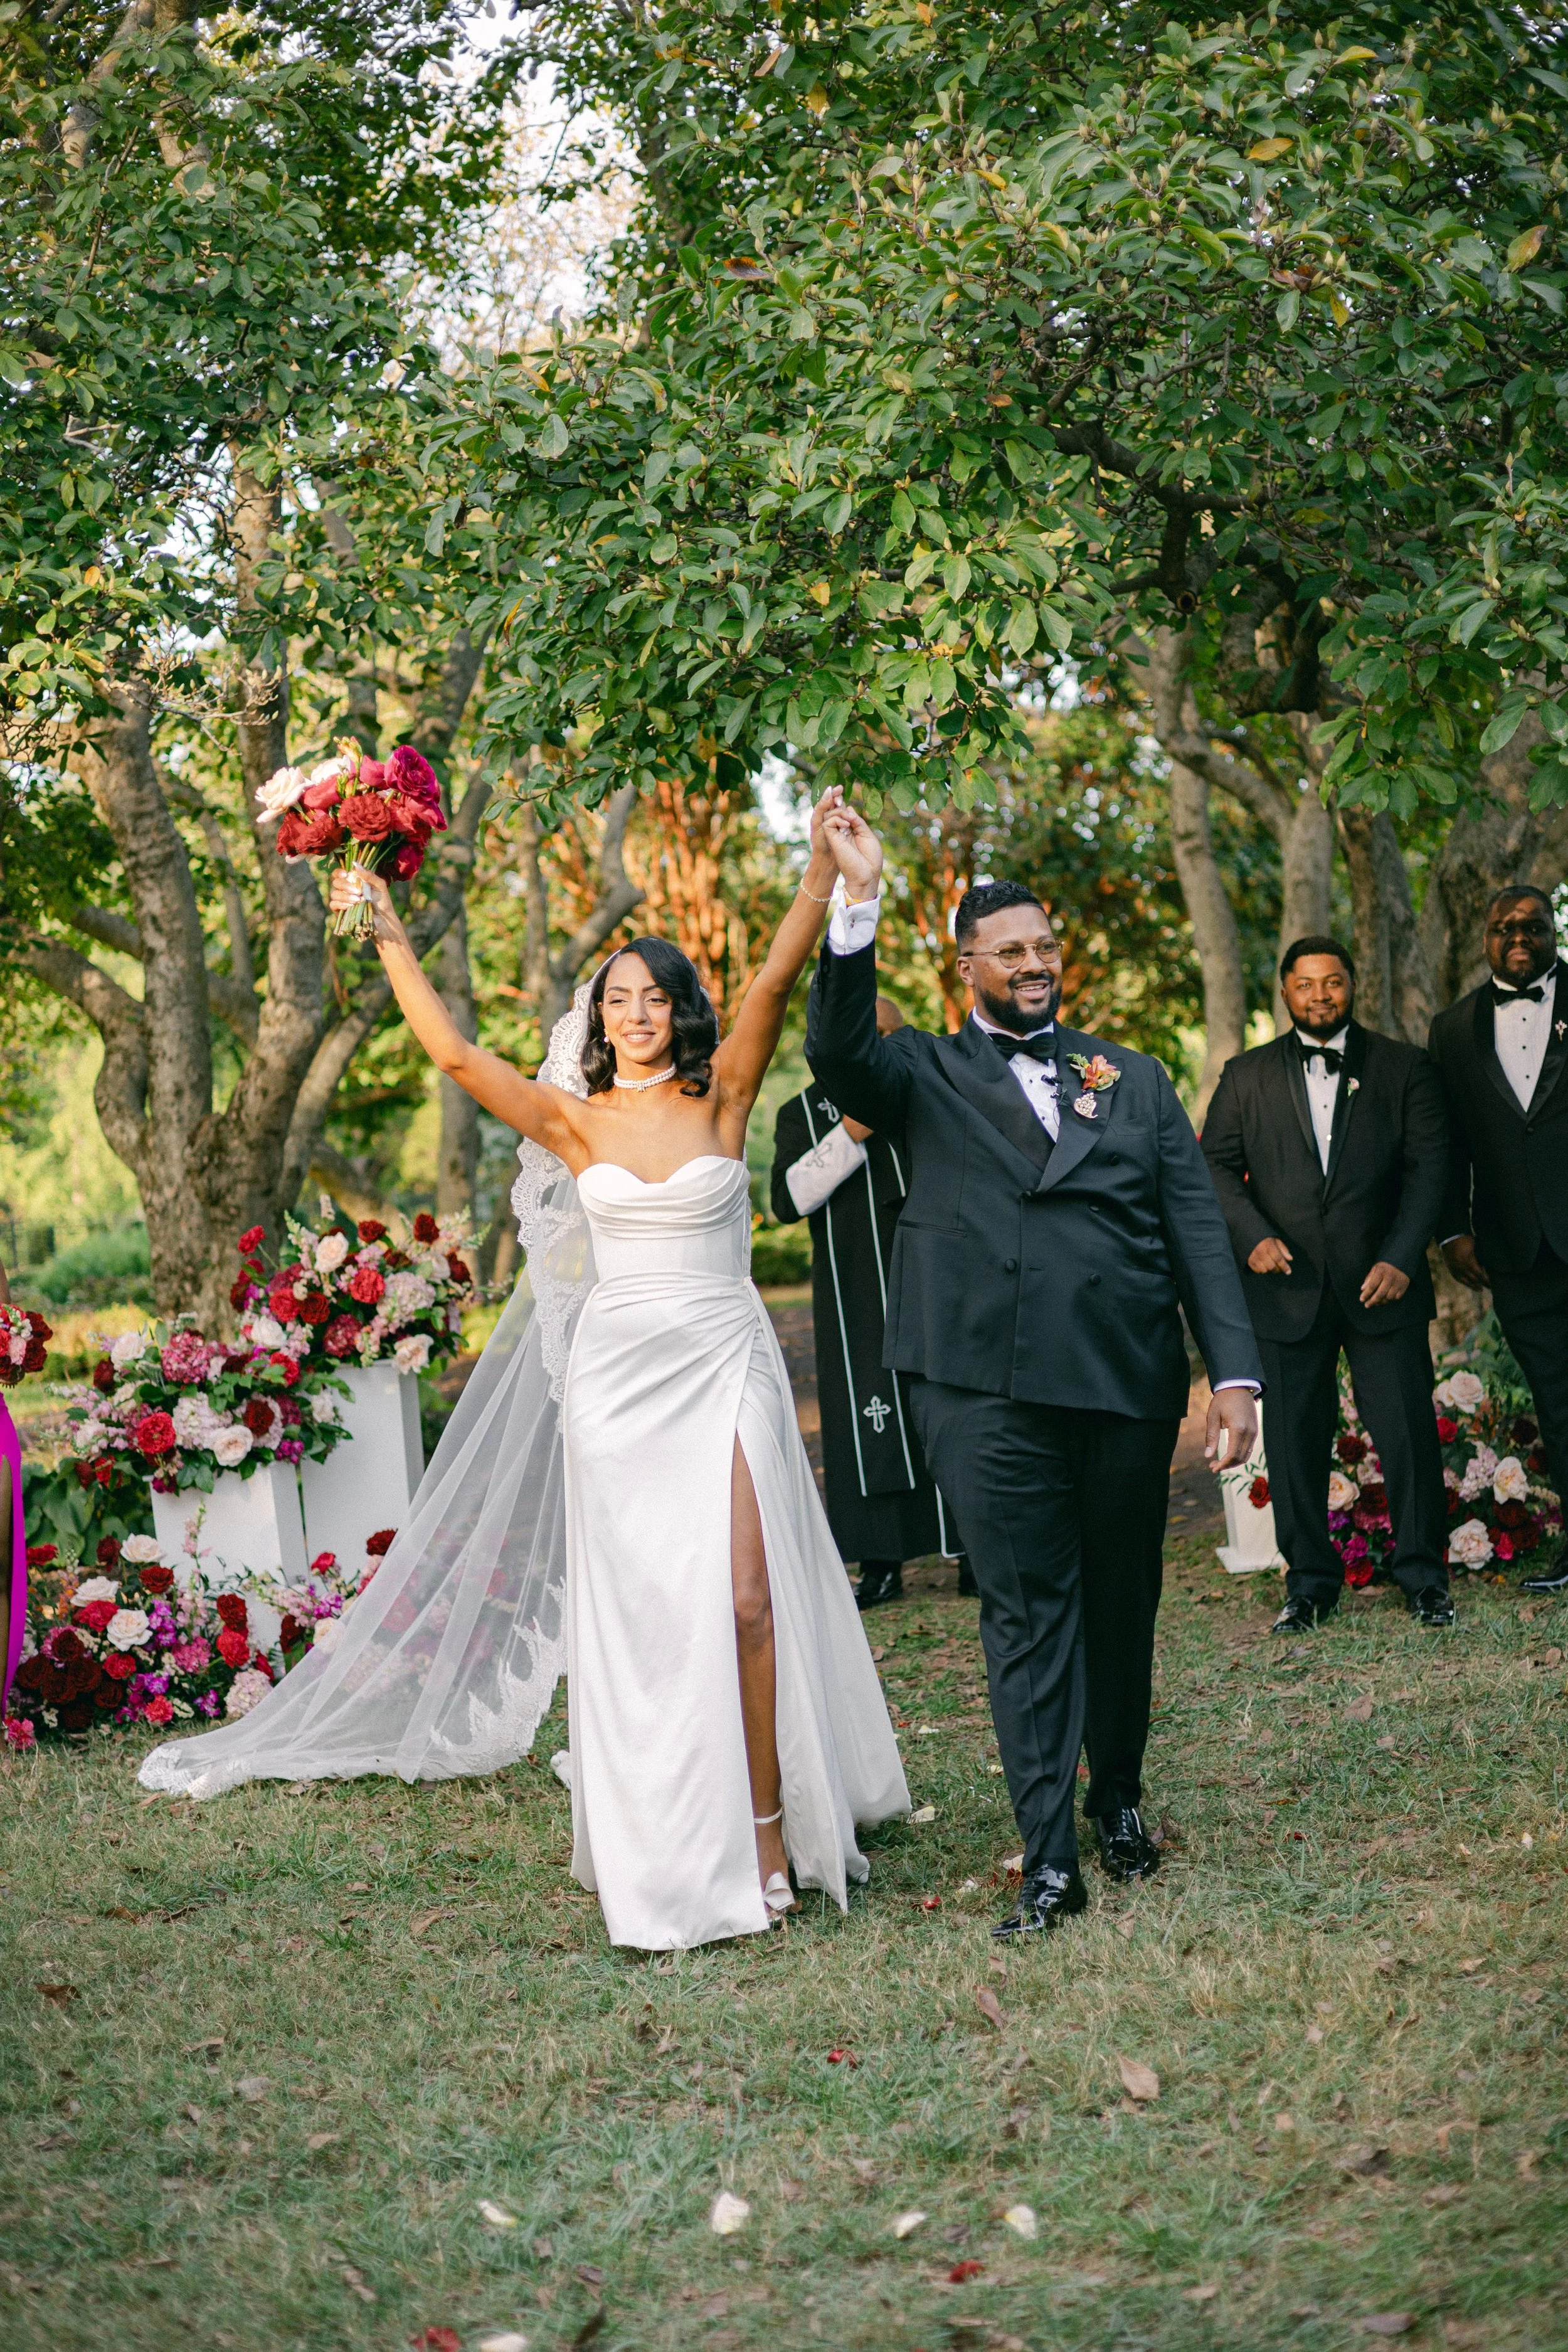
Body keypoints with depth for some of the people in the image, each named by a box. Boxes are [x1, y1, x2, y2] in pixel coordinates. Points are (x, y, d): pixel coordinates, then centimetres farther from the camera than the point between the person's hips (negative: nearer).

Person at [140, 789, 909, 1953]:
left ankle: (767, 1825, 0)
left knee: (744, 1594, -9)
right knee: (639, 1607, 4)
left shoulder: (723, 1095, 2)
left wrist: (824, 867, -23)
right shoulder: (575, 1119, 5)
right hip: (616, 1375, 2)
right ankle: (670, 1842, 12)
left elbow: (776, 979, -11)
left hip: (724, 1367, -2)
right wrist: (389, 938, -3)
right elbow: (454, 1052, 0)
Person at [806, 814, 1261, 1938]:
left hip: (1129, 1381, 3)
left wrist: (1236, 1373, 0)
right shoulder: (929, 1074, 9)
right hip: (990, 1390, -3)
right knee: (1027, 1613, -2)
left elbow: (1198, 1231, 10)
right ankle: (1050, 1859, 1)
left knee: (1124, 1603, 13)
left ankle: (1120, 1799, 33)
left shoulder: (1134, 1079, 16)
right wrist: (861, 900, -22)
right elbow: (838, 1052, -13)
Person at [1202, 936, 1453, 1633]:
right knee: (1295, 1441, 4)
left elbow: (1428, 1165, 2)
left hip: (1382, 1284, -1)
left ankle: (1423, 1577, 12)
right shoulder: (1247, 1077, 11)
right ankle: (1310, 1584, 15)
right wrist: (1252, 1236, -10)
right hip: (1288, 1285, 1)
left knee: (1409, 1432, -3)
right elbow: (1216, 1165, 8)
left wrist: (1401, 1258, -9)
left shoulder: (1403, 1068, 8)